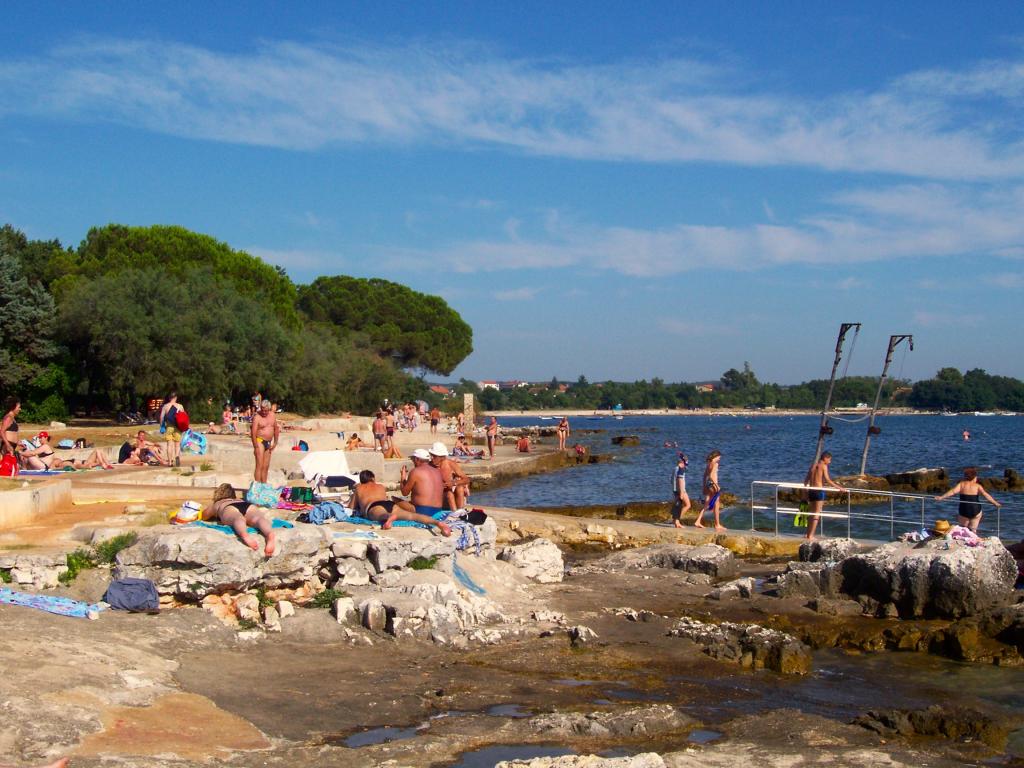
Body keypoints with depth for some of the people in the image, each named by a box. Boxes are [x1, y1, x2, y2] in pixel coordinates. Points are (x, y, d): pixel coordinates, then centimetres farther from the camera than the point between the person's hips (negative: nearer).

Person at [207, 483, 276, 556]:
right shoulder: (241, 500, 46)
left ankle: (245, 535, -71)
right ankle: (270, 535, -66)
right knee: (258, 519, -30)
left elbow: (204, 517, 58)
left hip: (229, 509, -1)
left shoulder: (216, 504, 41)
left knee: (238, 519, -34)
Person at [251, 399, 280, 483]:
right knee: (259, 466, -14)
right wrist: (256, 447, -20)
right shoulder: (257, 417, -11)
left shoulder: (272, 415, 9)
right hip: (259, 441, -7)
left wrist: (275, 442, 11)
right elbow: (253, 433, -17)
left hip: (268, 443, 7)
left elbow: (276, 429, 17)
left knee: (266, 467, 8)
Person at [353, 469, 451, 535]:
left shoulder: (358, 488, 35)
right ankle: (437, 523, -40)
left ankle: (389, 517, -80)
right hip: (390, 504, 5)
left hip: (373, 507, -5)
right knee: (412, 515, -12)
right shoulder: (381, 487, 42)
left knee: (383, 516, -39)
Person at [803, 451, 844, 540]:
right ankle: (811, 535, -7)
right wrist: (838, 487, -13)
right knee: (817, 514, -4)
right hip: (819, 490, -7)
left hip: (811, 490, 7)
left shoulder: (813, 465, 14)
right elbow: (827, 480, -16)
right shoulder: (823, 466, -6)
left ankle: (808, 534, 22)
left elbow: (806, 480, 18)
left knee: (812, 513, 18)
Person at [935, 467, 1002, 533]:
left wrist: (941, 497, -14)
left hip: (964, 510, 0)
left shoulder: (961, 484, -1)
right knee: (973, 529, 12)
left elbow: (952, 491, -12)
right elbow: (986, 495, -8)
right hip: (975, 510, 0)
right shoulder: (977, 486, -2)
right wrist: (996, 503, -5)